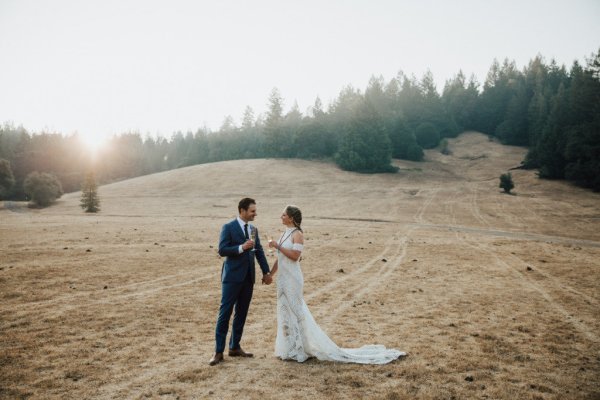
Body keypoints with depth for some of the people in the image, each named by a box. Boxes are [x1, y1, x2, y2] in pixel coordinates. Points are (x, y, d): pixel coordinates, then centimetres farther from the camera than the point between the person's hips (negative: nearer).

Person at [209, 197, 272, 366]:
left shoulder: (254, 229, 11)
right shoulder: (228, 227, -7)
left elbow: (259, 251, 14)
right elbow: (222, 250, -14)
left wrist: (266, 272, 10)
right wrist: (242, 247, -24)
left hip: (248, 277, 6)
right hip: (232, 277, -6)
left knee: (241, 313, 11)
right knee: (225, 313, -3)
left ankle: (235, 347, 23)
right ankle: (218, 351, 3)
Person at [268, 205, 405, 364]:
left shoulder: (297, 234, -14)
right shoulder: (285, 233, 11)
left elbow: (295, 256, -26)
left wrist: (278, 246, -21)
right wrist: (270, 274, 17)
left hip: (292, 279, -9)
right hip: (283, 278, 9)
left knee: (294, 312, -1)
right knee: (286, 312, 14)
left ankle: (299, 350, 11)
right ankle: (293, 349, 25)